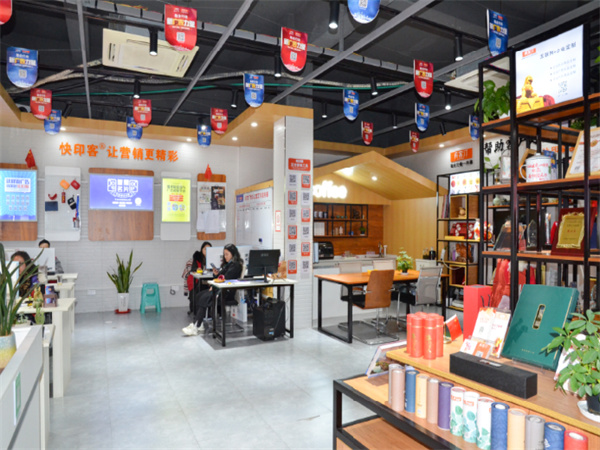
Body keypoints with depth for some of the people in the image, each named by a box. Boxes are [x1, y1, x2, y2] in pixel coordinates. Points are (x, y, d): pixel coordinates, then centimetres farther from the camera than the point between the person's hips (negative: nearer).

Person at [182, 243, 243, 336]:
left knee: (205, 298, -24)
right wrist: (216, 274, 0)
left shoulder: (236, 265, -7)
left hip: (228, 292, -9)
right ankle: (198, 324, -15)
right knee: (200, 295, -10)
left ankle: (195, 328, -23)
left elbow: (226, 279, -15)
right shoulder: (227, 264, 22)